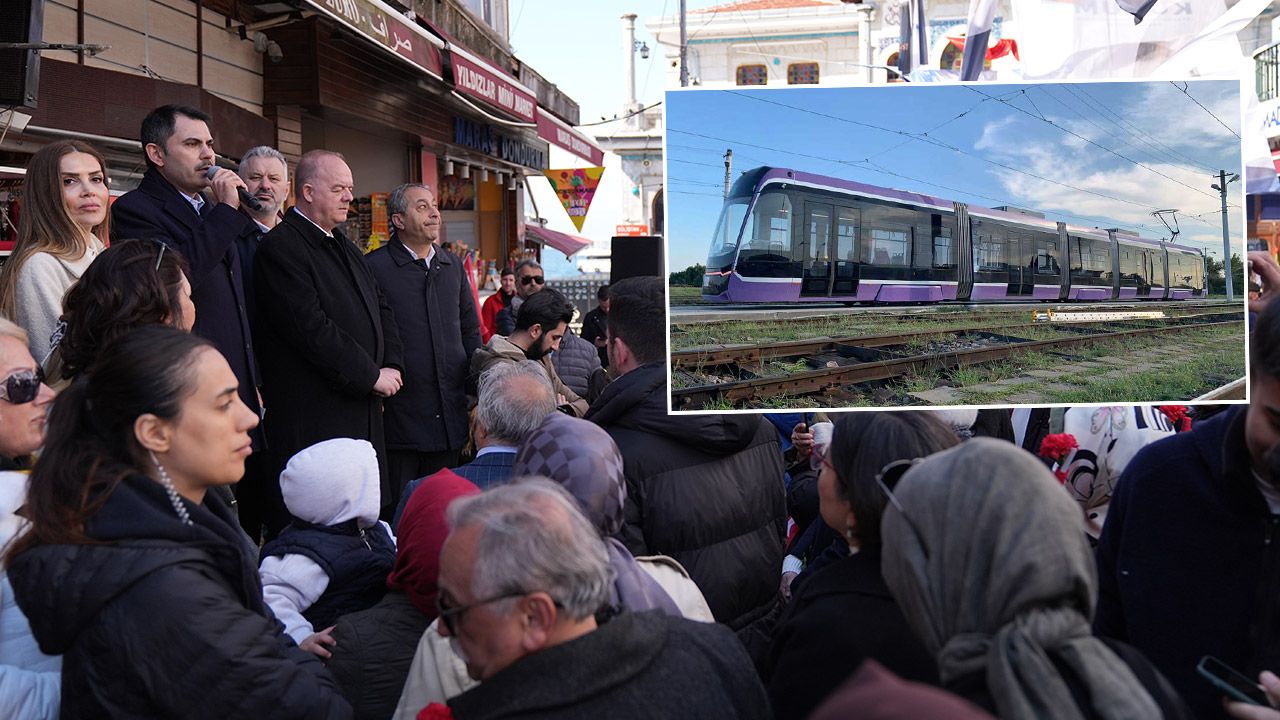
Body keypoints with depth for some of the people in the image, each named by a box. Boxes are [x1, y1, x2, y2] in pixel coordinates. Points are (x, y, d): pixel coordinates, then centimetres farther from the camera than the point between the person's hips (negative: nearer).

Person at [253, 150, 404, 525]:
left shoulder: (343, 245, 18)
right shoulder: (280, 248, -11)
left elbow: (380, 307, 21)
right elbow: (311, 328, -19)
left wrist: (392, 365, 4)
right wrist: (372, 375, -12)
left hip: (362, 412, 9)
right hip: (312, 421, -8)